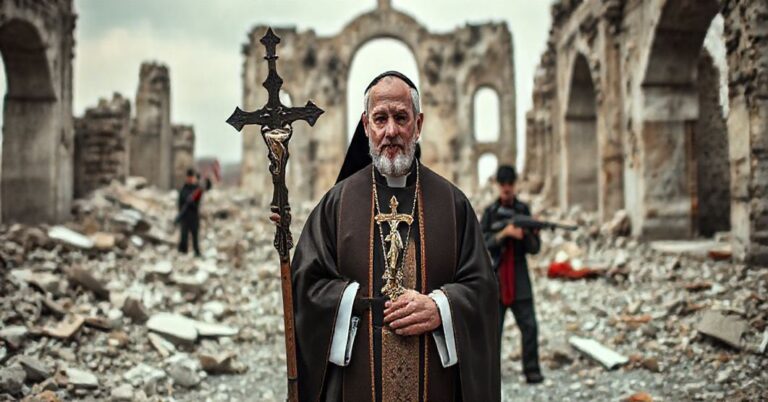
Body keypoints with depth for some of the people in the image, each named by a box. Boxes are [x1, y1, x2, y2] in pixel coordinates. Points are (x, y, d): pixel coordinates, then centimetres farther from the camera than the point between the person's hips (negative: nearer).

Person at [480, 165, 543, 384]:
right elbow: (483, 243, -8)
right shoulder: (490, 212, 3)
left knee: (529, 326, -4)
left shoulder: (524, 210, 6)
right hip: (496, 277, -1)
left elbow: (534, 248, 4)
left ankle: (532, 370, 4)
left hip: (519, 278, 1)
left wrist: (527, 233, -17)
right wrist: (505, 233, -21)